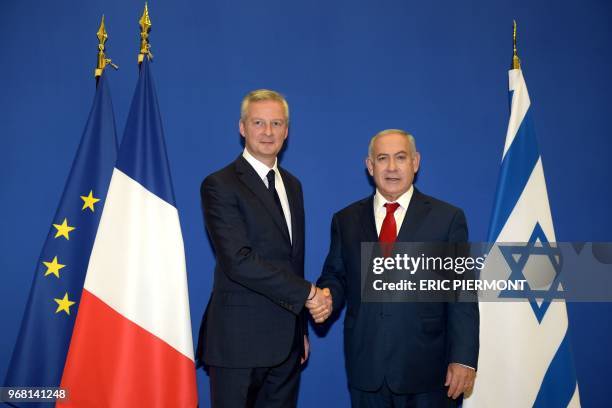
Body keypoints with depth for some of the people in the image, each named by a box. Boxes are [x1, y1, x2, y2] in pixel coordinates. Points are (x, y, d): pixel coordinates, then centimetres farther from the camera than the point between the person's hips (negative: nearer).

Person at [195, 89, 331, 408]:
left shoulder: (292, 185, 13)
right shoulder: (220, 185, -11)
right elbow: (238, 261, -21)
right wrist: (307, 292, -16)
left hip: (286, 340, 6)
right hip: (239, 341, -6)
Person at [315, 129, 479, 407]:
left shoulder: (447, 217, -2)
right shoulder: (346, 219, 6)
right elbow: (335, 275, 11)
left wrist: (464, 359, -9)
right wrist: (327, 297, -11)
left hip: (426, 367, -2)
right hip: (365, 366, 2)